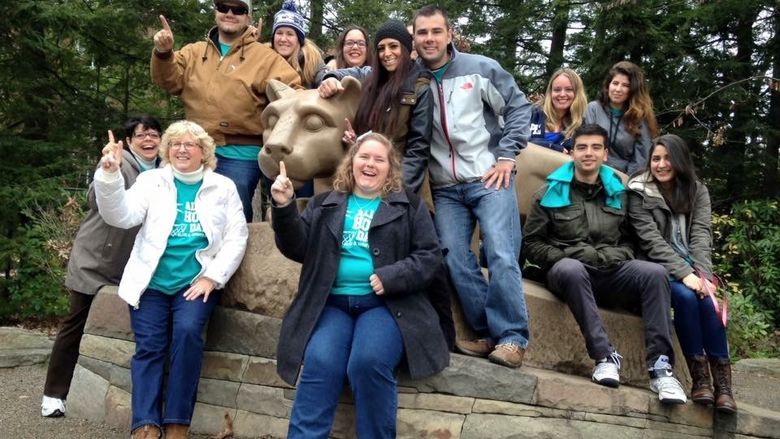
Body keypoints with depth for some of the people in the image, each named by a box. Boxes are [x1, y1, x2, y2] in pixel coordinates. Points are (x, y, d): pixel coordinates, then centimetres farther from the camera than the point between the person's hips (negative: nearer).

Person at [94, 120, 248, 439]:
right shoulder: (151, 180, 11)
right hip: (151, 281, 1)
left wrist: (212, 277, -9)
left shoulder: (223, 187, 10)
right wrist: (109, 174, -21)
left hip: (196, 281, -1)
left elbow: (236, 237, 3)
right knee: (149, 346, -12)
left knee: (188, 332, -24)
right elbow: (121, 216, -5)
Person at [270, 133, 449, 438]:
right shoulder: (324, 205, 19)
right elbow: (297, 249, 9)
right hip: (331, 303, 2)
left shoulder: (409, 205, 13)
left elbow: (430, 256, 6)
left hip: (386, 303, -1)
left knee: (369, 363, -30)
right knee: (319, 364, -27)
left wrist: (391, 277, -11)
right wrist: (284, 207, -7)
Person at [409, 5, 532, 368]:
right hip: (445, 190, 3)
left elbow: (518, 106, 5)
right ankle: (487, 333, 10)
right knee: (455, 262, -2)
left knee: (501, 256, -11)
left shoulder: (480, 68, -1)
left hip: (489, 179, -3)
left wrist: (507, 156, -2)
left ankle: (512, 337, -3)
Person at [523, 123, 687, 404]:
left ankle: (660, 366, -28)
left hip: (610, 274, 3)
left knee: (654, 272, -26)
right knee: (571, 270, -39)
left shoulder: (617, 193, 16)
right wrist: (565, 257, -11)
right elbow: (532, 244, 4)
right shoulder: (551, 193, 7)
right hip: (569, 270, -3)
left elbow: (628, 240, 19)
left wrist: (615, 257, -3)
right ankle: (605, 356, -37)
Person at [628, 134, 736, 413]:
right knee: (685, 296, -32)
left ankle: (722, 380, -25)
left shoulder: (697, 191, 8)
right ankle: (699, 377, -24)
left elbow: (701, 235, -5)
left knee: (707, 297, -28)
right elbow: (651, 240, -13)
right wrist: (684, 274, -25)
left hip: (690, 268, 3)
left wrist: (702, 275, -22)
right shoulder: (639, 192, -3)